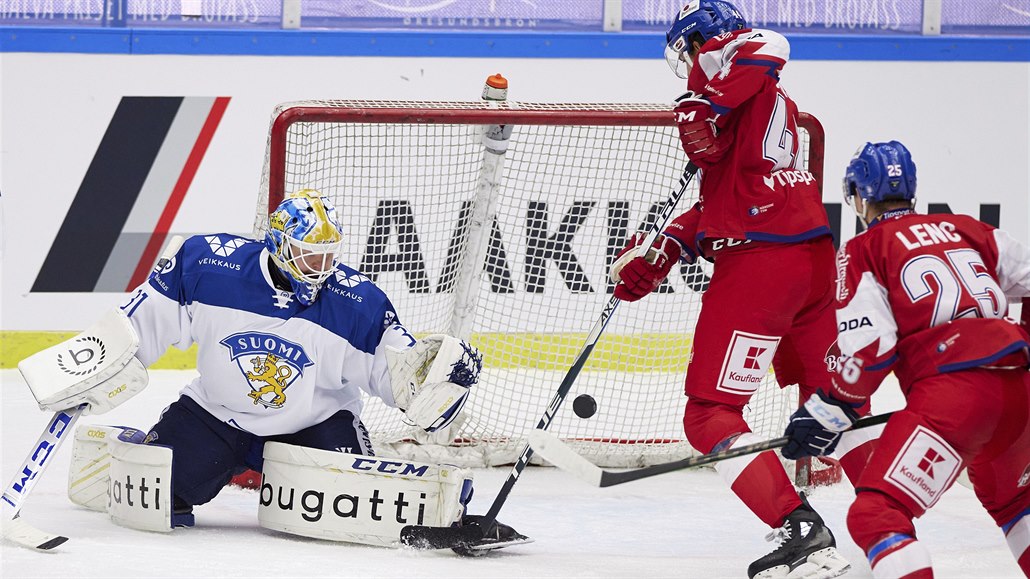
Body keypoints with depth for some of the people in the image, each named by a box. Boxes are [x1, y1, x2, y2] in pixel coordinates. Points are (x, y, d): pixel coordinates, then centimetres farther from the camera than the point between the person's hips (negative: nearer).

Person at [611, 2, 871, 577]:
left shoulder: (732, 66, -2)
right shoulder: (772, 101, 23)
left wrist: (706, 103, -24)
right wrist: (663, 250, 14)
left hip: (760, 263, -9)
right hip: (816, 259, 9)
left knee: (711, 413, -4)